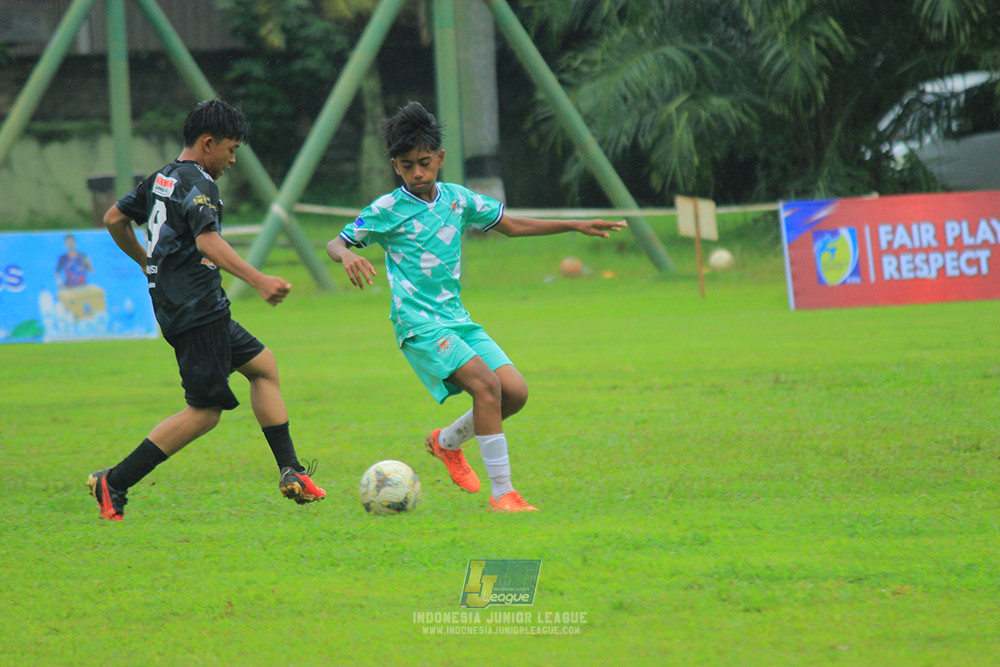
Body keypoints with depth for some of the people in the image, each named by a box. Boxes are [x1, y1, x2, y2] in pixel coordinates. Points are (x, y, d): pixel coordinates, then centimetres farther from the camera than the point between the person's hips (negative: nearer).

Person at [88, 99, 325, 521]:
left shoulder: (162, 179, 15)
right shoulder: (198, 184, -13)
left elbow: (114, 220, 25)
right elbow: (208, 242, -29)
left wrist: (146, 261, 39)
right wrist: (258, 280, -37)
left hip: (174, 307, 11)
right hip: (196, 310, -11)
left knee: (263, 365, 17)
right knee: (205, 411, -7)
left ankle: (291, 473, 13)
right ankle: (113, 484, -7)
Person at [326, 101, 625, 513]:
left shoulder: (457, 199, 10)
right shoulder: (387, 210, -4)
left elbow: (511, 226, 21)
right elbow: (335, 243, -1)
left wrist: (577, 226, 18)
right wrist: (347, 257, -26)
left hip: (457, 319, 6)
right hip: (419, 324, -6)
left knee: (515, 392, -6)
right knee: (486, 385, -24)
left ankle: (448, 441, 20)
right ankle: (501, 492, -20)